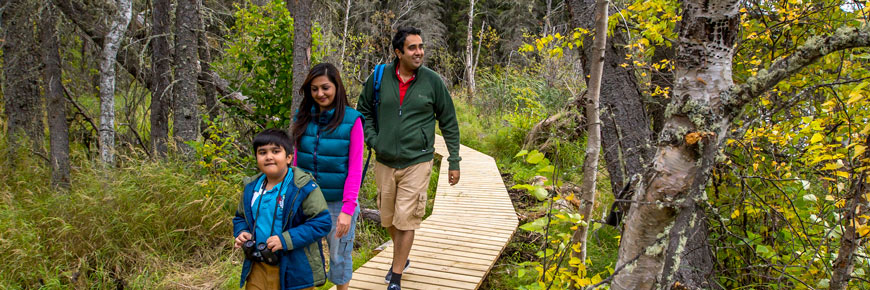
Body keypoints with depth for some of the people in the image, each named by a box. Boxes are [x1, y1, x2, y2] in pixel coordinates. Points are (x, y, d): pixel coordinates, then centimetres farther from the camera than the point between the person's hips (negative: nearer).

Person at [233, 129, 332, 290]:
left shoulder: (304, 187, -14)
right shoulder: (251, 188, 5)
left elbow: (322, 223, -17)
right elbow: (240, 218, 21)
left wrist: (285, 240, -24)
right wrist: (242, 233, -2)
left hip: (295, 271, -5)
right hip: (258, 269, 5)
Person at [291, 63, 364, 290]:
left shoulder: (352, 120, -9)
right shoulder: (303, 118, 1)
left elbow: (355, 169, -10)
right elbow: (297, 163, 6)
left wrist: (348, 209, -15)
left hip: (338, 203, -3)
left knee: (339, 256, 10)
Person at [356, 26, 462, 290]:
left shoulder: (432, 81, -6)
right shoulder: (380, 77, -3)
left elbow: (449, 123, 2)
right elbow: (363, 110, 13)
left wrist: (454, 162, 2)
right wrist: (372, 139, -1)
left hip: (417, 162, -3)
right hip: (384, 162, 3)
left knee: (406, 220, -5)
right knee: (388, 219, 17)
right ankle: (402, 258, 42)